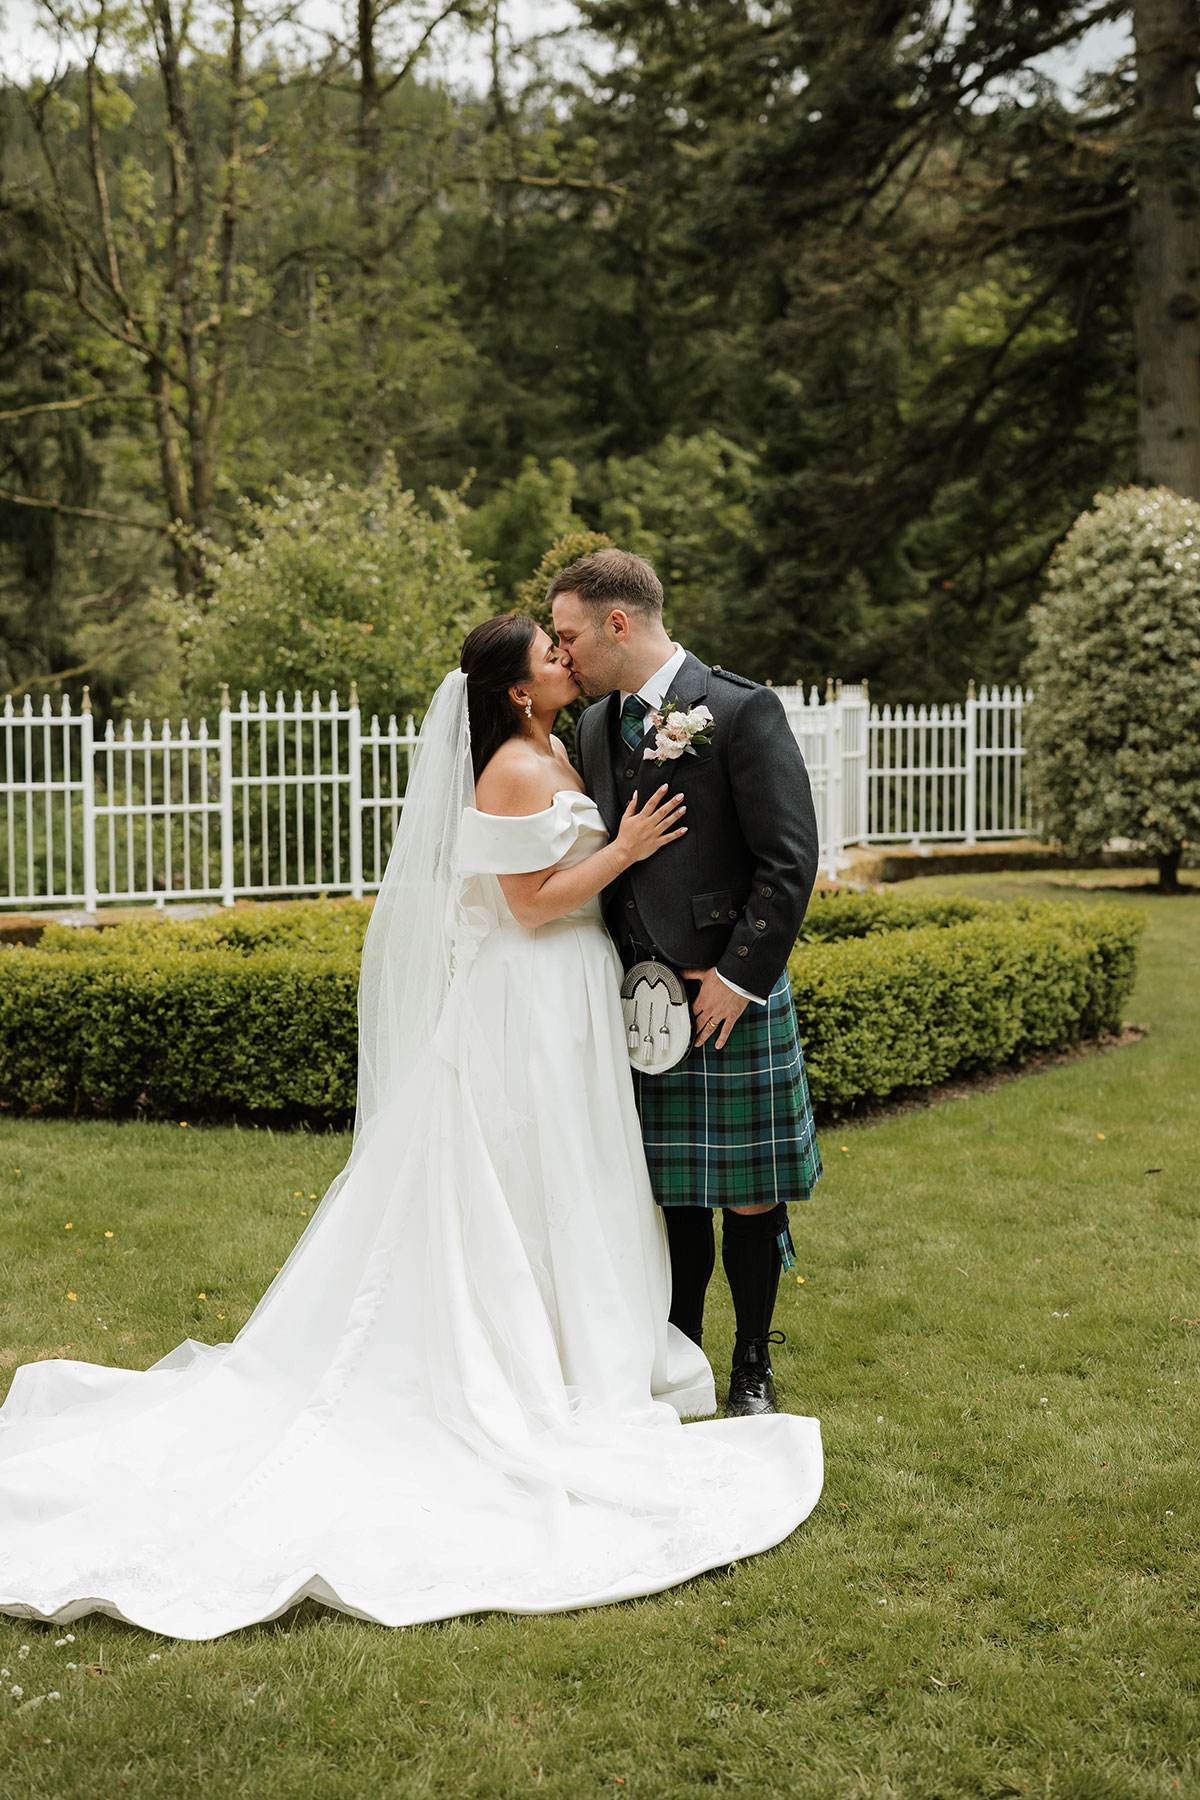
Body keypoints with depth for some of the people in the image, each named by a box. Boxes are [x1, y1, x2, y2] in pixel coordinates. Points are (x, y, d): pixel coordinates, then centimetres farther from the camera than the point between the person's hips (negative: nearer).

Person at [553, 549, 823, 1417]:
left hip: (732, 995, -5)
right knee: (673, 1196, 12)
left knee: (748, 1195, 4)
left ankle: (754, 1369, 20)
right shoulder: (599, 726, 11)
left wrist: (738, 978, -15)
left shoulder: (742, 711, -9)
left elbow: (790, 859, -12)